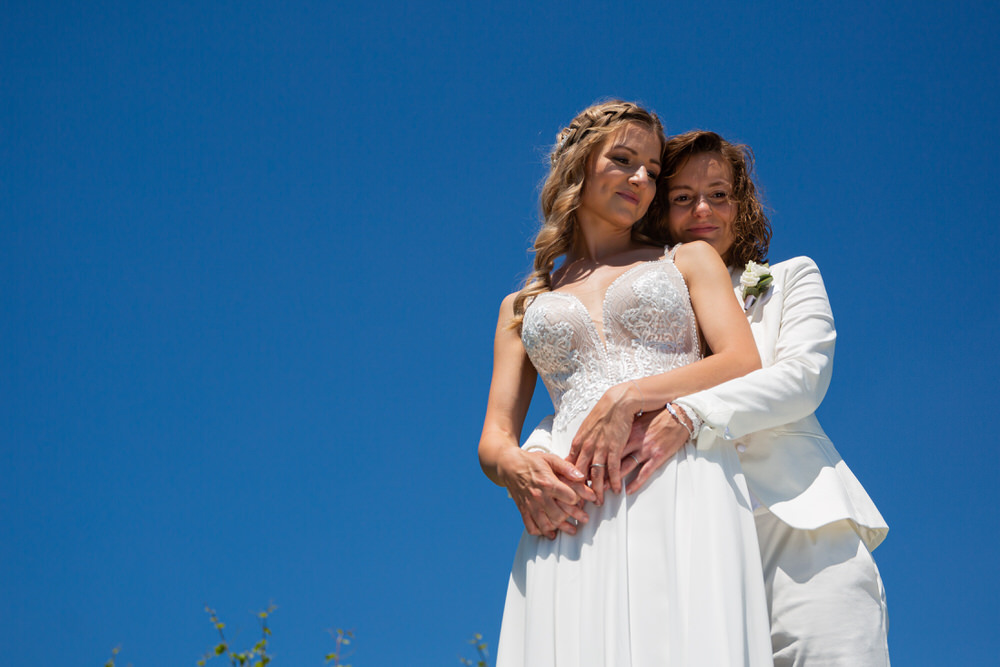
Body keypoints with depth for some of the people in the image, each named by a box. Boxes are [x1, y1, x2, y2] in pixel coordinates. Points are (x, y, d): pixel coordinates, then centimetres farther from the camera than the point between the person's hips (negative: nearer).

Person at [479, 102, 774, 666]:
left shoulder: (689, 260, 22)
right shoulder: (522, 306, 26)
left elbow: (746, 367, 5)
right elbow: (494, 437, 16)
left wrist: (628, 397, -9)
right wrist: (516, 469, -9)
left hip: (683, 483, -1)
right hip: (571, 511, 1)